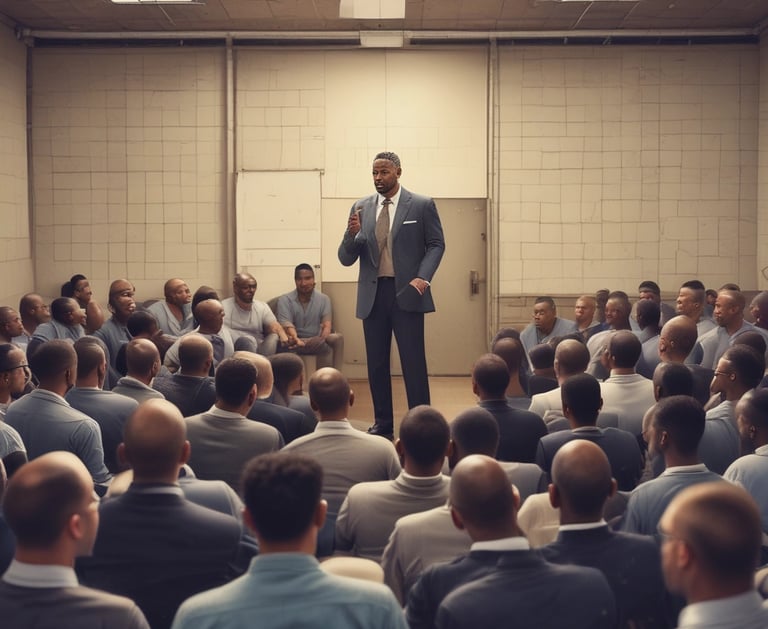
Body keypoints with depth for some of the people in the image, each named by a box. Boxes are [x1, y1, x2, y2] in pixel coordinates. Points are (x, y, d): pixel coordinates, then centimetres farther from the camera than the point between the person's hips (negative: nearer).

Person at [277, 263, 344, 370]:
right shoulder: (284, 300, -1)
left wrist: (324, 337, -34)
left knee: (337, 338, -30)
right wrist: (296, 340, -40)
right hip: (296, 341, -2)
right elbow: (287, 325, -16)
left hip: (317, 341, 2)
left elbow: (327, 322, -9)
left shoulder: (323, 299, 6)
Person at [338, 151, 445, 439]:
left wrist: (423, 277, -13)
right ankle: (382, 423, 16)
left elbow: (436, 244, 3)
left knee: (413, 361, -4)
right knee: (376, 363, 7)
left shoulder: (422, 205, 1)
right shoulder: (361, 208, 8)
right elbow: (346, 259, 7)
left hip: (406, 293, -3)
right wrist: (351, 235, -14)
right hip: (372, 295, 4)